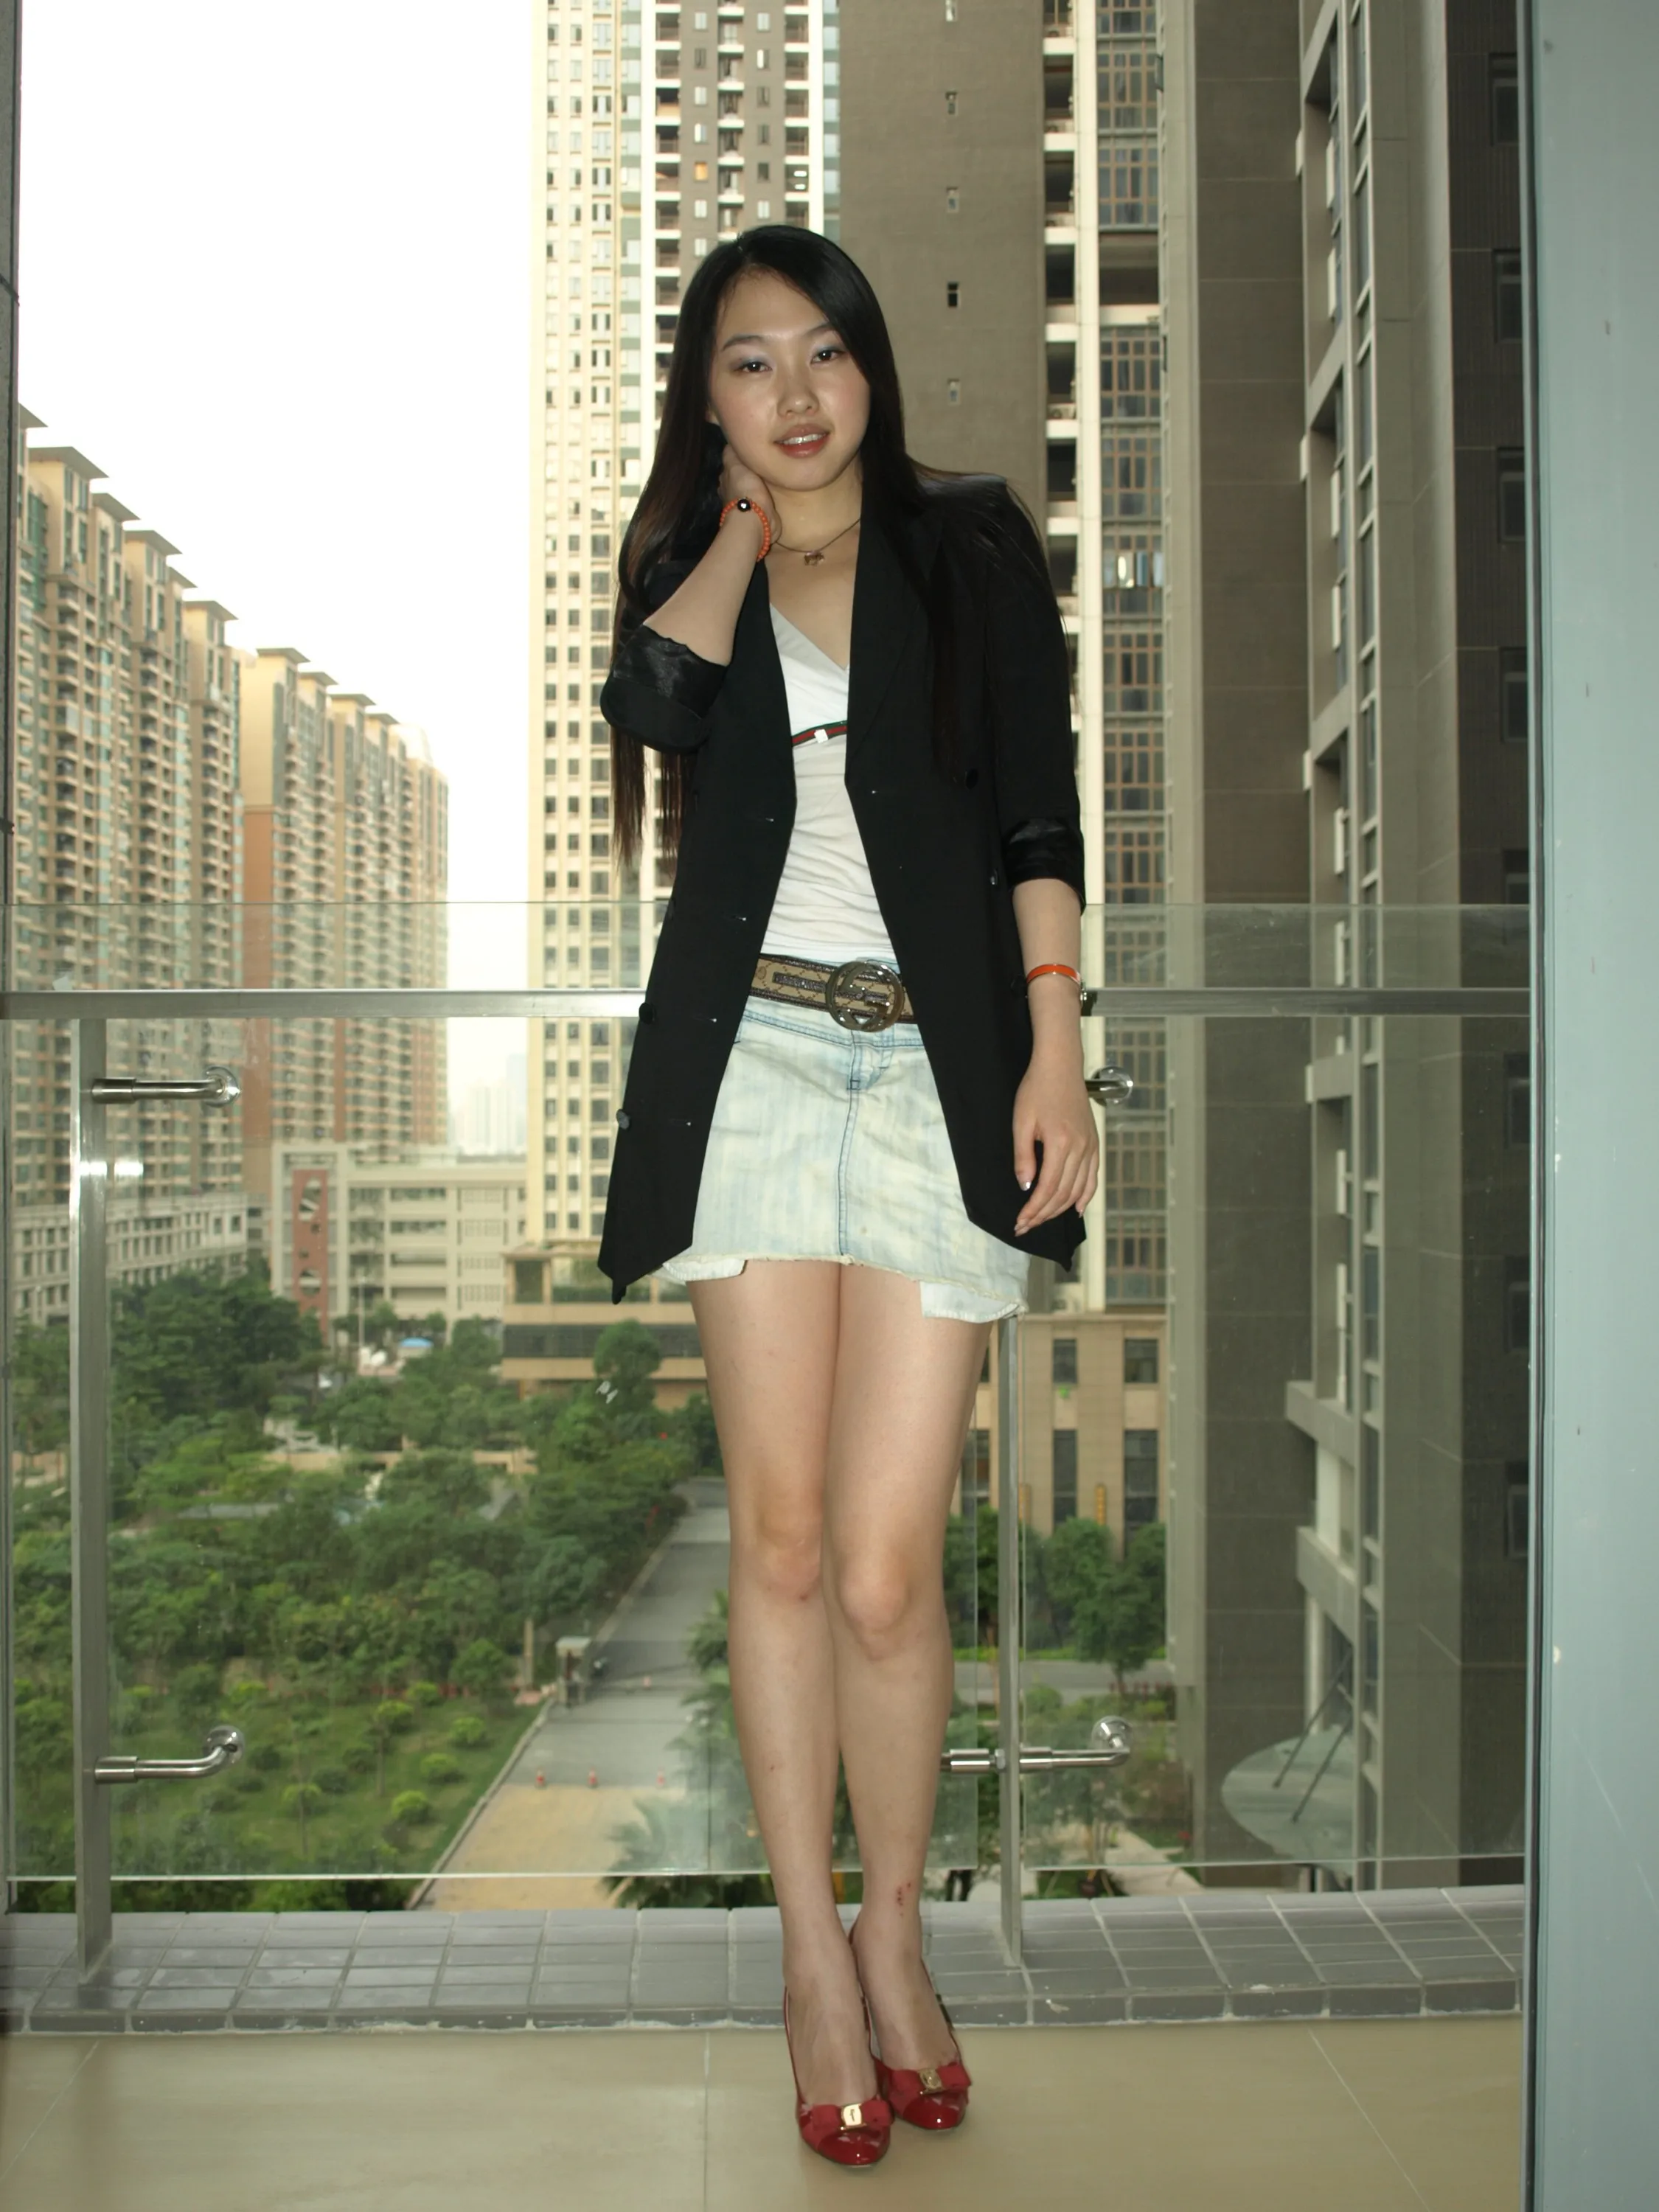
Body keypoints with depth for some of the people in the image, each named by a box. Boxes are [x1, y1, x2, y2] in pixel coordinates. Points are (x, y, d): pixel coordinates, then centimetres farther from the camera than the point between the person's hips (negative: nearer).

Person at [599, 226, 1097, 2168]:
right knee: (780, 1538, 1)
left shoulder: (969, 542, 12)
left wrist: (1056, 1050, -6)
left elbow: (1037, 811, 4)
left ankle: (894, 1931, 18)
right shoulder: (688, 566, 16)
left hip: (938, 1068, -1)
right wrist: (746, 523, 6)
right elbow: (654, 709, -8)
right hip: (756, 1058, 2)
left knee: (885, 1570, -6)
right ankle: (812, 1949, 17)